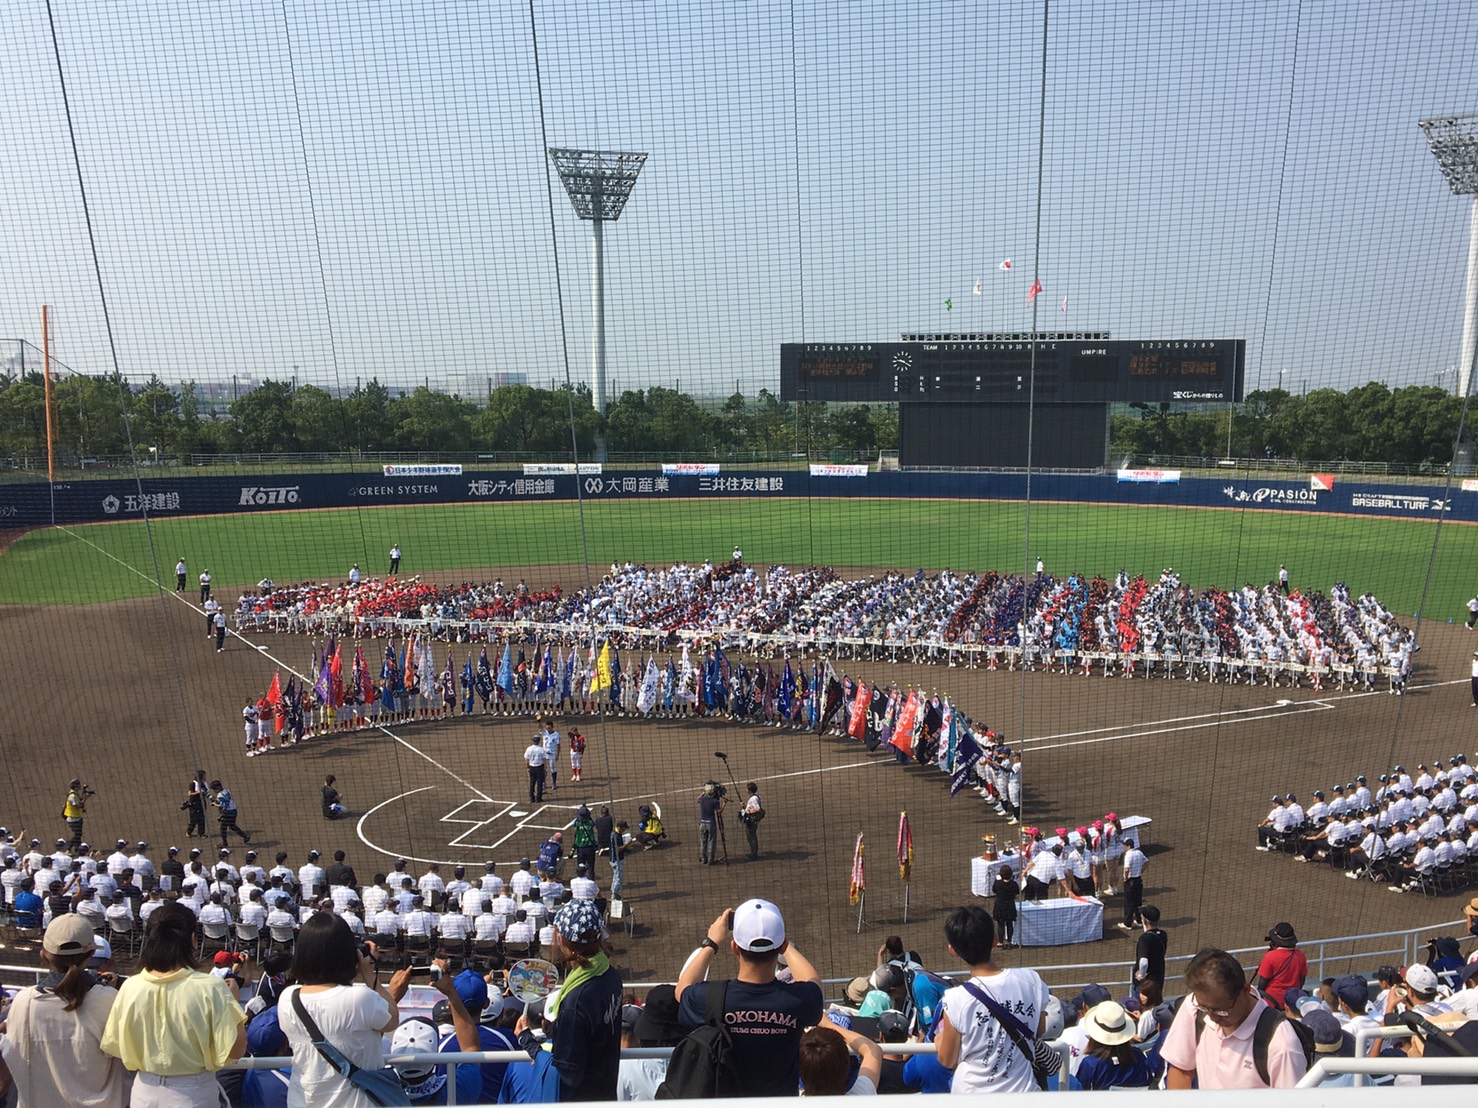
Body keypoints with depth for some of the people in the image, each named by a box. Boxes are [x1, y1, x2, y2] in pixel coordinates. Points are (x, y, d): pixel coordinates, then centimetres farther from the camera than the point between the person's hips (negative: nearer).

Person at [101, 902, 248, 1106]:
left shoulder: (130, 987, -12)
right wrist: (232, 1000, -5)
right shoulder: (210, 988, -22)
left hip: (145, 1091, 3)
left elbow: (116, 1048, -1)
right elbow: (236, 1049, -17)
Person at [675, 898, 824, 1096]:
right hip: (782, 1095, 1)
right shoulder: (798, 999, -26)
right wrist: (782, 942, 9)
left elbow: (682, 989, 0)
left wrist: (710, 944, 7)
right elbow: (813, 980, 0)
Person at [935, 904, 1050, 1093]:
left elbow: (948, 1061, -9)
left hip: (972, 1095, -2)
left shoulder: (956, 1000, -23)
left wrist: (939, 1039, 12)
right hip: (1022, 1092, 2)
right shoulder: (1032, 982, -15)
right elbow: (1040, 1032, 3)